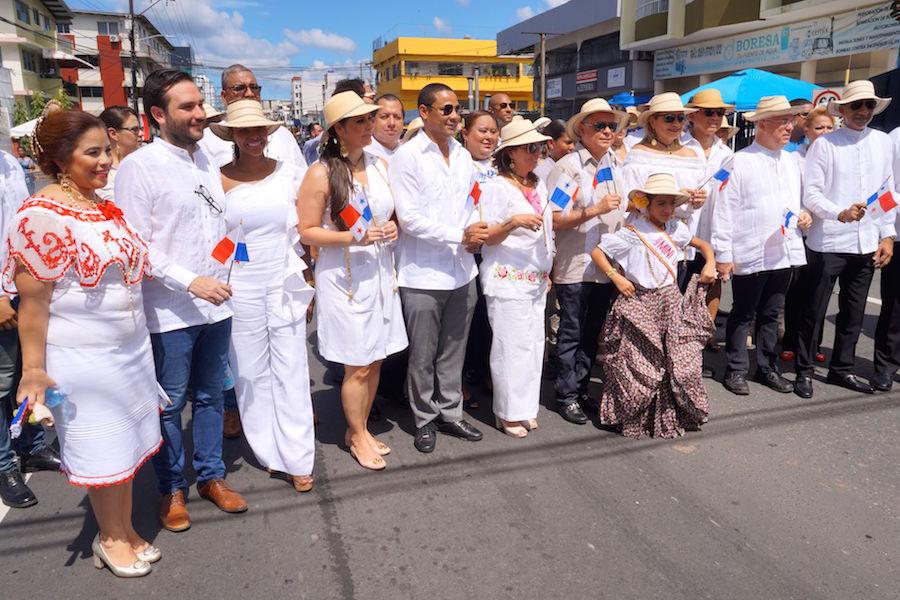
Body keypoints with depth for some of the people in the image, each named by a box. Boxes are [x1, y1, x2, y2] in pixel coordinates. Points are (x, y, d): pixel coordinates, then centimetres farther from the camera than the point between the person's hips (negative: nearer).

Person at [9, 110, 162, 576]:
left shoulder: (104, 205, 6)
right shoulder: (41, 216, -17)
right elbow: (32, 300, -17)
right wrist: (33, 371, -15)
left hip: (131, 347, 7)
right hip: (83, 358, -7)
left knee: (127, 443, 17)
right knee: (102, 451, 9)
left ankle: (124, 530, 35)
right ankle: (110, 539, 31)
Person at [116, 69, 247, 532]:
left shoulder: (207, 159, 9)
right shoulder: (139, 166, -11)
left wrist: (222, 279, 9)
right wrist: (190, 282, -20)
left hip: (216, 306, 6)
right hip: (170, 313, -6)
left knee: (210, 396, 17)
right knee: (169, 405, 9)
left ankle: (211, 476, 33)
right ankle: (171, 489, 28)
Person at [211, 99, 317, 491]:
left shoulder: (288, 173, 2)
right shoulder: (219, 179, -1)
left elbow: (302, 230, 8)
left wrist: (308, 282, 7)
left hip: (286, 285, 1)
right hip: (240, 289, 0)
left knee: (291, 372, 3)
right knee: (251, 374, 8)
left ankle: (297, 458, 12)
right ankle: (269, 452, 24)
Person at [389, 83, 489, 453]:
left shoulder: (462, 156, 11)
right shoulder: (407, 156, -8)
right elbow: (410, 218, -15)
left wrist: (475, 235, -4)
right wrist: (460, 235, -16)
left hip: (462, 270, 6)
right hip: (423, 274, -5)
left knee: (453, 351, 15)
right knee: (423, 355, 8)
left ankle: (450, 413, 30)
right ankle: (425, 419, 25)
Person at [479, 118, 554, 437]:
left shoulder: (539, 185, 14)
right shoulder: (497, 187, -8)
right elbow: (487, 237, -11)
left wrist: (548, 272, 20)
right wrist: (513, 223, -27)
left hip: (536, 279, 8)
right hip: (508, 280, -7)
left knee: (534, 343, 9)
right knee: (513, 345, -6)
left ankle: (525, 407, 20)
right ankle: (509, 413, 6)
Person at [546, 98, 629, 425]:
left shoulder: (614, 167, 12)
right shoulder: (567, 167, -9)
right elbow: (554, 220, -17)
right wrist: (595, 210, -20)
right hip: (574, 267, -7)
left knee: (592, 333, 15)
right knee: (571, 334, 3)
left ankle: (580, 388, 28)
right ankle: (566, 395, 15)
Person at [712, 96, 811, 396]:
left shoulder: (792, 162, 14)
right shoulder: (740, 162, -8)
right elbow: (724, 211, -11)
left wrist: (804, 215, 3)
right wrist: (723, 255, -13)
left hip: (785, 253, 6)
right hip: (750, 255, -6)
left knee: (771, 314, 16)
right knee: (742, 315, 5)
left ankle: (767, 368, 27)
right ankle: (736, 370, 17)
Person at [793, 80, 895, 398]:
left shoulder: (883, 142, 10)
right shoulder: (824, 144, -5)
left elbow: (888, 192, 12)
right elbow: (811, 194, -10)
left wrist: (888, 235, 7)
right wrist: (840, 213, -26)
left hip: (866, 244, 5)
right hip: (828, 243, -5)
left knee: (854, 312, 13)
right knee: (815, 311, 2)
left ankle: (842, 369, 28)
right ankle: (804, 371, 14)